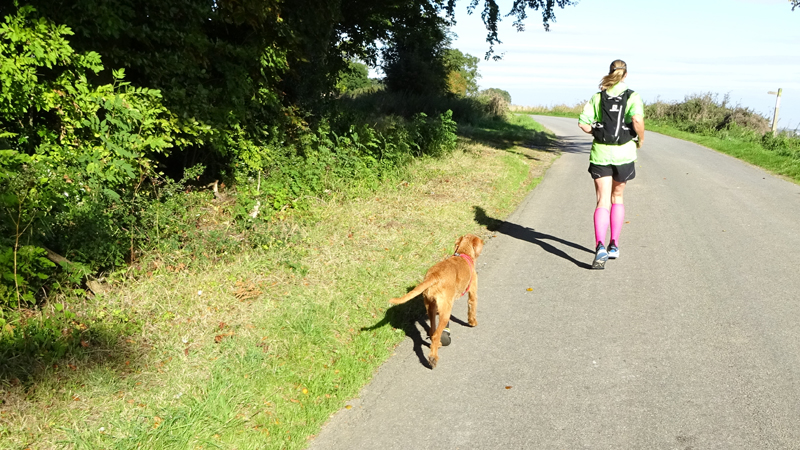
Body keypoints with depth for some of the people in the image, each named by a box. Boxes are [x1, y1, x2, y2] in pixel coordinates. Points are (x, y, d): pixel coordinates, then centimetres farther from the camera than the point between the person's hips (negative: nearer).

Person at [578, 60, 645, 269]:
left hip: (600, 153, 0)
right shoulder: (633, 97, -2)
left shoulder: (597, 97, 4)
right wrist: (641, 139, -2)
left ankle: (600, 246, -25)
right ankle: (614, 245, 23)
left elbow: (583, 124, -3)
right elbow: (637, 120, -20)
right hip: (624, 153, 0)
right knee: (617, 197, 19)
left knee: (602, 202, -4)